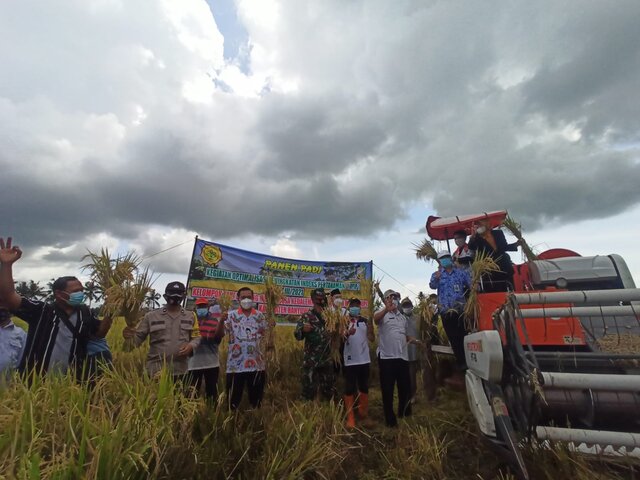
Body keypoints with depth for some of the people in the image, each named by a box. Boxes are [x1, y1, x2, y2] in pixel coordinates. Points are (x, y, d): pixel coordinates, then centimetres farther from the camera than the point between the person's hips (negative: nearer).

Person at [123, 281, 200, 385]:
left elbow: (196, 337, 8)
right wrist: (130, 336, -19)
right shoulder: (152, 316, 1)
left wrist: (191, 346, -12)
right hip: (157, 369, -2)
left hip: (180, 370, 2)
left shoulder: (190, 316, 5)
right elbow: (138, 337, 3)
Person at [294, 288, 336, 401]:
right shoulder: (306, 316, -7)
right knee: (309, 388, 2)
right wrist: (303, 330, -34)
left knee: (329, 388, 16)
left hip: (327, 360, 5)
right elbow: (297, 336, -13)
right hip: (311, 361, -4)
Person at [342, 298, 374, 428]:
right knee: (349, 389, 2)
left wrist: (369, 327, -13)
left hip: (364, 359, 4)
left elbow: (371, 338, 5)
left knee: (364, 387, 17)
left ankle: (363, 414, 35)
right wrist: (348, 333, -30)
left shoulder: (365, 321, 5)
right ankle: (350, 418, 13)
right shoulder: (344, 321, -6)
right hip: (350, 360, -4)